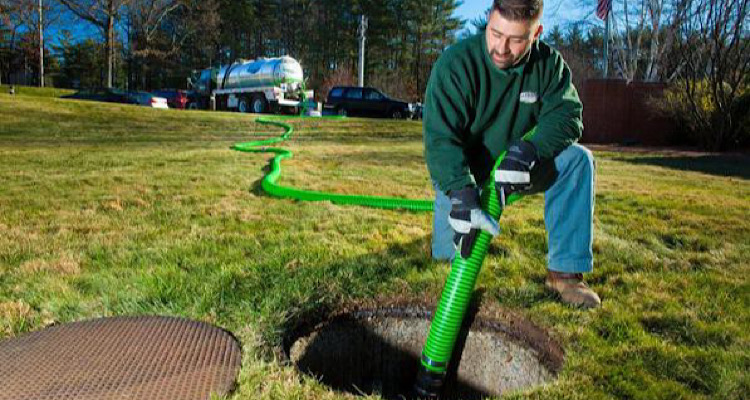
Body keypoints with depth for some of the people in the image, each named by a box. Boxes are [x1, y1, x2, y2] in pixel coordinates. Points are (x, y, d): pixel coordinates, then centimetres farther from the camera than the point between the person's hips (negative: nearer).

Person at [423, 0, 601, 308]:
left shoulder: (548, 63, -6)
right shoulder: (455, 63, -20)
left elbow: (566, 115, -15)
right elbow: (440, 137, -29)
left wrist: (529, 150, -36)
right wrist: (463, 195, -43)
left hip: (517, 168, 3)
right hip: (462, 173, -3)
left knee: (577, 159, -23)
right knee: (449, 252, -17)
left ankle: (565, 271, -19)